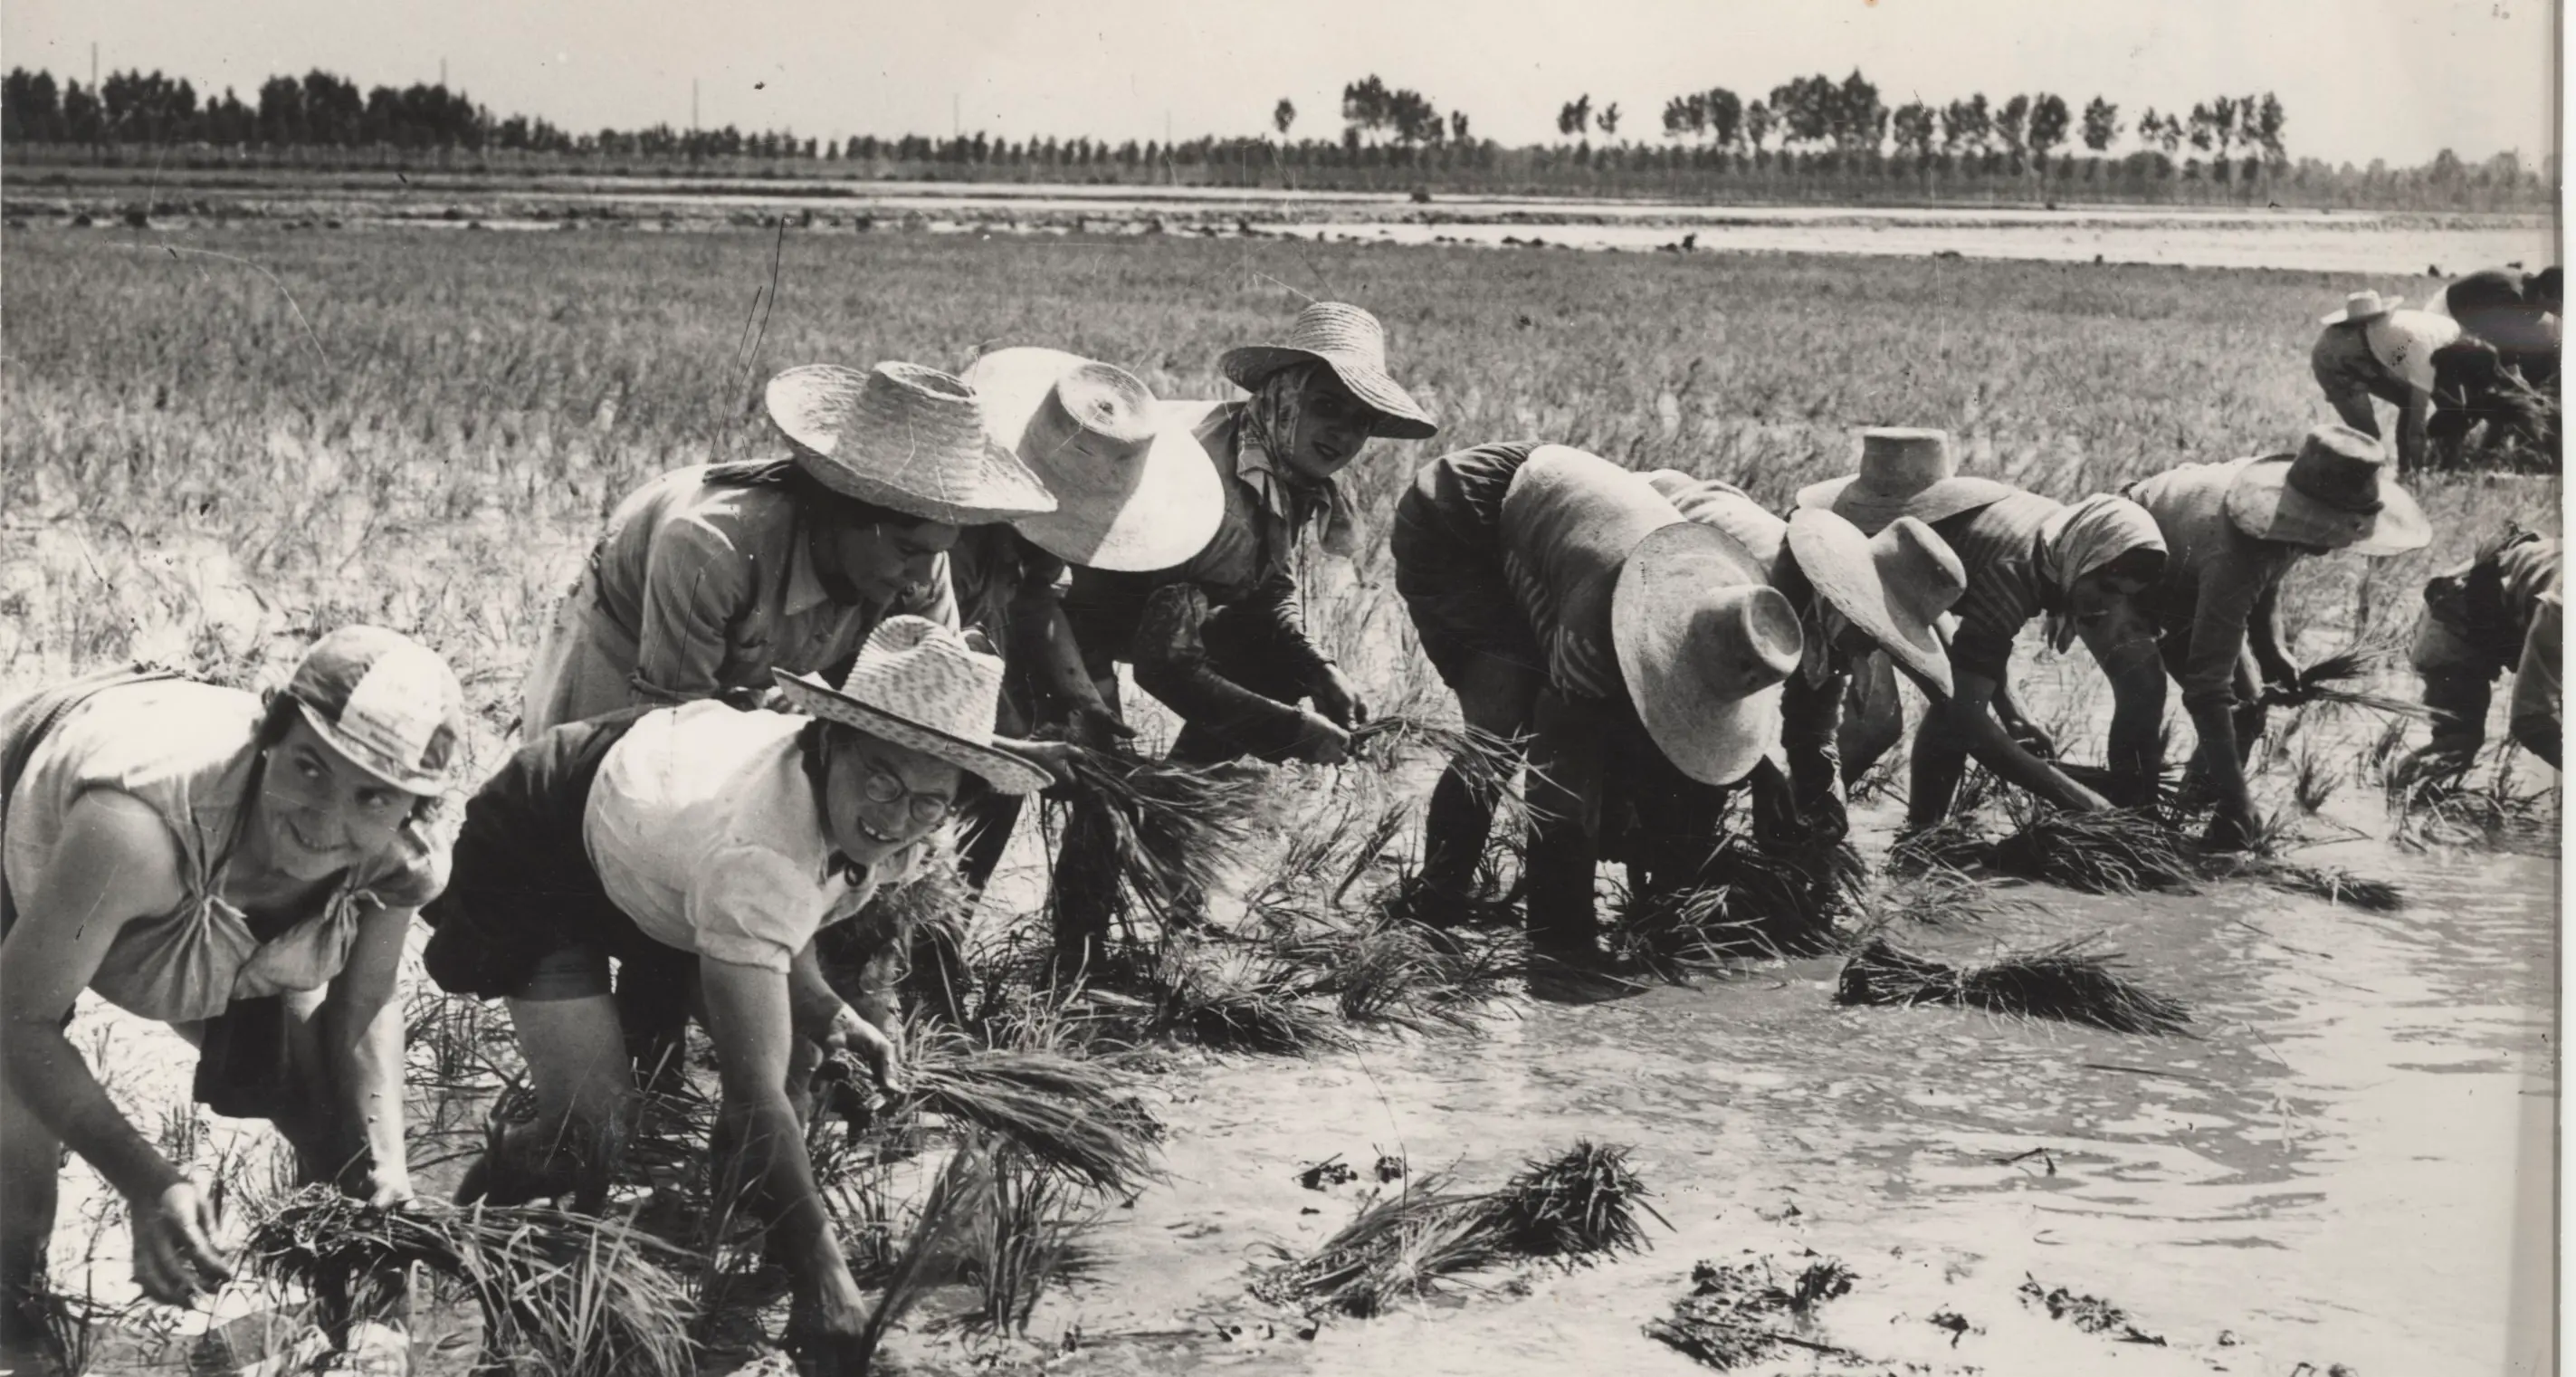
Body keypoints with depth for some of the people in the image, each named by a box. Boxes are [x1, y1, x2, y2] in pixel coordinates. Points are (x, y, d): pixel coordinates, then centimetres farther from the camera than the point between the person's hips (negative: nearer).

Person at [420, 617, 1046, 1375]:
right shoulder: (757, 851, -45)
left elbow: (781, 915, -3)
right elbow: (753, 1094, -47)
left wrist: (830, 1017, -21)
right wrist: (824, 1277, -48)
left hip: (652, 837, 8)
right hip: (536, 858, -7)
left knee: (790, 1046, -4)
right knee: (595, 1125, -18)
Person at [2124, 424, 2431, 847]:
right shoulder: (2233, 558, -47)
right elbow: (2206, 688, -49)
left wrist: (2271, 649, -6)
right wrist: (2236, 804, -51)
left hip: (2187, 587, 8)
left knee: (2247, 703, -1)